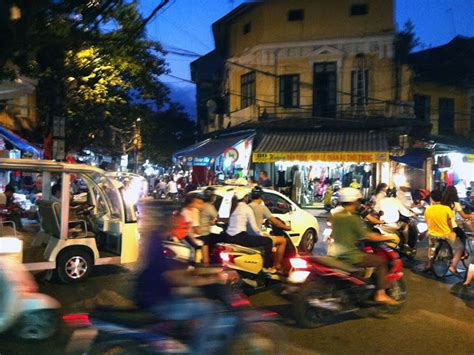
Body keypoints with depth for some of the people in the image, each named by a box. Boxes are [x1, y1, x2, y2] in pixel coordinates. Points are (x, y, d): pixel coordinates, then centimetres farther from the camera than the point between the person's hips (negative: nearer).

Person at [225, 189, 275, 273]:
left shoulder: (233, 207, 16)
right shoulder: (247, 208, -3)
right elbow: (254, 226, -6)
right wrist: (262, 234, 12)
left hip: (228, 238, 8)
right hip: (240, 237, -8)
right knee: (268, 241, -1)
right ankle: (267, 267, 3)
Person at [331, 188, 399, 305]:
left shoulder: (336, 216, 8)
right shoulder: (352, 218, -16)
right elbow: (368, 236, -15)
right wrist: (387, 238, -4)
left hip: (339, 255, 9)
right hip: (352, 257, -9)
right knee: (381, 261, 3)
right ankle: (381, 294, 1)